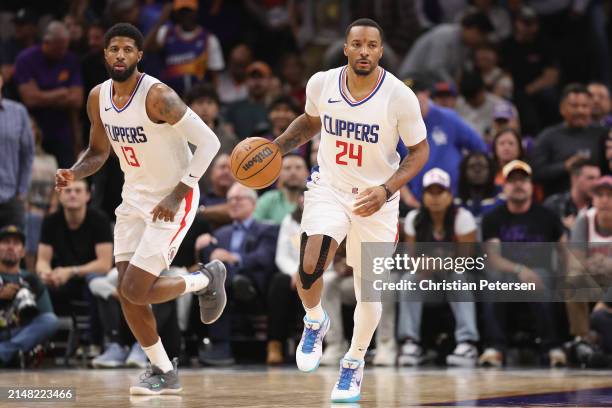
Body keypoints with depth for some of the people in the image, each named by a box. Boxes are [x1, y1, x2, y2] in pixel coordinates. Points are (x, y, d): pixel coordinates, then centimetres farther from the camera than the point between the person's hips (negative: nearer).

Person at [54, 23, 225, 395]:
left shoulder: (158, 96, -24)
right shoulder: (98, 98, -1)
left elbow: (208, 142, -22)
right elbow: (98, 151, 14)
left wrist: (177, 195, -25)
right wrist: (74, 174, -8)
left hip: (172, 201, -7)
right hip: (135, 198, 7)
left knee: (135, 291, -13)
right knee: (127, 291, 2)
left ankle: (207, 280, 14)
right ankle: (164, 373, 18)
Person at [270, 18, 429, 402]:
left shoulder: (401, 97, -19)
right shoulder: (321, 83, -10)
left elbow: (420, 150, -8)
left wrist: (387, 189, -21)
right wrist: (278, 146, -2)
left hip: (376, 199, -1)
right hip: (329, 189, 1)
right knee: (309, 269, -22)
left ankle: (354, 363, 31)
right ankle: (315, 322, 12)